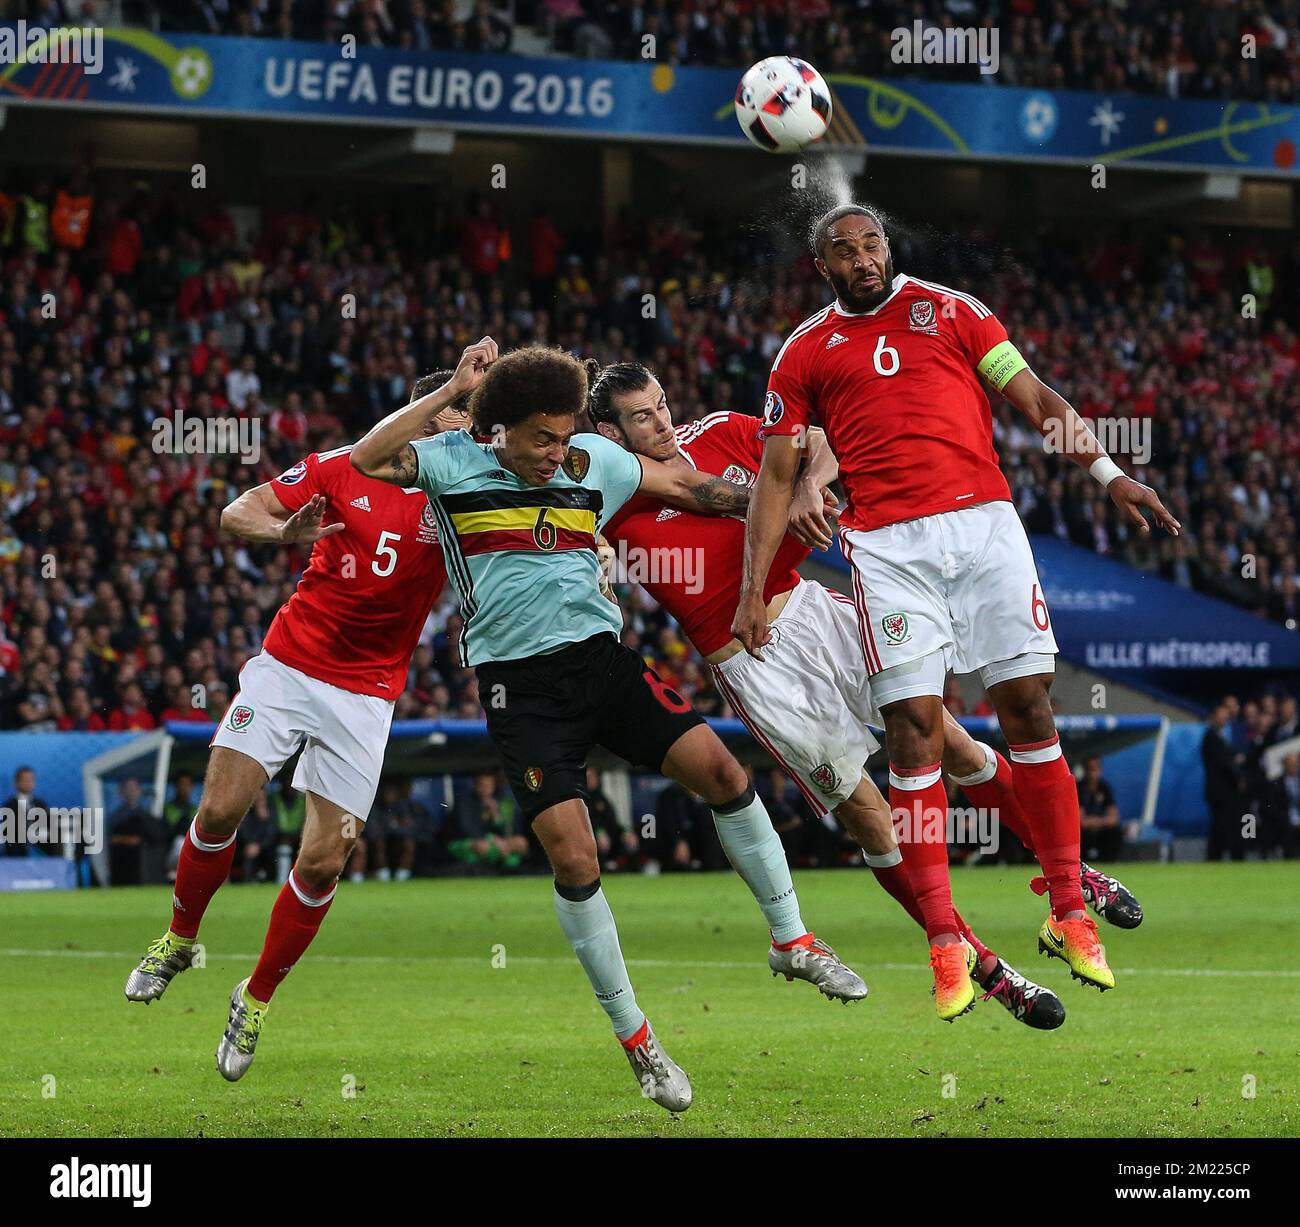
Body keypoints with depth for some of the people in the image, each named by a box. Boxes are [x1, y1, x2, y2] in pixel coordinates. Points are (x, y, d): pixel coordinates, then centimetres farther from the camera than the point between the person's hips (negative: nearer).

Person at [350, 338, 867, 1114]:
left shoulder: (594, 462, 5)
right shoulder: (454, 462, -3)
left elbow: (687, 487, 15)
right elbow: (367, 461, -18)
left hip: (600, 656, 4)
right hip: (519, 685, -3)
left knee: (716, 764, -9)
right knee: (574, 859, -12)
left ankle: (792, 939, 12)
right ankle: (635, 1037, 2)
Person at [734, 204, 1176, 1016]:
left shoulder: (950, 310, 13)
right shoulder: (805, 354, 14)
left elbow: (1034, 397, 10)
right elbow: (777, 477, 16)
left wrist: (1108, 472, -3)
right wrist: (754, 591, 10)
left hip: (983, 520, 0)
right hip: (888, 546, 0)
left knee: (1029, 706, -5)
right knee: (913, 730, -7)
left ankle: (1069, 915, 4)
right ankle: (945, 942, -3)